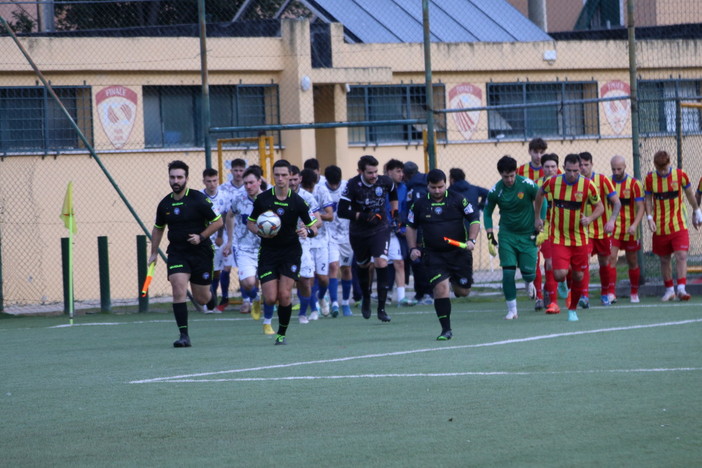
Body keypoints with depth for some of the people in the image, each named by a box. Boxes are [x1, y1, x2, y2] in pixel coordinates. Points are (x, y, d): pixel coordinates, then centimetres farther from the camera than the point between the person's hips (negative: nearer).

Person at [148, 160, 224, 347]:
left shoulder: (199, 199, -9)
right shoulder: (165, 204, 4)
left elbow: (218, 221, -4)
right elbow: (158, 228, 20)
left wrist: (201, 237, -16)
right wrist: (154, 253, 16)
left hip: (201, 253, -2)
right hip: (177, 253, 2)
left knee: (202, 298, 5)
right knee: (178, 290, -17)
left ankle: (212, 297, 44)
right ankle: (184, 335, -16)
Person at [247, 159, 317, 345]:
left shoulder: (297, 201, -5)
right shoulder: (262, 199, -3)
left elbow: (313, 227, 0)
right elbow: (250, 223, 8)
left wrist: (308, 231, -24)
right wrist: (259, 231, -13)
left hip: (290, 252, -1)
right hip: (268, 252, 1)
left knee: (285, 296, -11)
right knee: (271, 298, -8)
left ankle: (282, 334, 8)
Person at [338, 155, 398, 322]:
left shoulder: (385, 182, -9)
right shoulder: (353, 185, -17)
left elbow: (393, 193, 17)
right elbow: (342, 211, -19)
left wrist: (395, 212, 14)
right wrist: (363, 216, -27)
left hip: (380, 229, 0)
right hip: (358, 232, 0)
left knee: (381, 263, -17)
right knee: (363, 265, 16)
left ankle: (381, 308, -13)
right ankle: (366, 298, 46)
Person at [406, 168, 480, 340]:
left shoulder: (457, 200, -3)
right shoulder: (419, 205, 2)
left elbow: (474, 219, 2)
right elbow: (411, 227, 15)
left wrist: (471, 240, -12)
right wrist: (413, 248, 4)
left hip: (459, 253, 0)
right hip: (434, 254, 0)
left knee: (463, 291, 5)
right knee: (440, 287, -16)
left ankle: (455, 282, 44)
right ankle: (446, 330, -10)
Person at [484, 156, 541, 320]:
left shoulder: (527, 185, -13)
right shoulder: (495, 191, -8)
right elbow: (487, 212, 8)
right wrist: (490, 232, -1)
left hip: (528, 235, -1)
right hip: (507, 235, 1)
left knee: (528, 273, -3)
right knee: (508, 272, -11)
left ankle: (529, 283, 36)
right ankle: (512, 310, -1)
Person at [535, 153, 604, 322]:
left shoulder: (587, 185, -11)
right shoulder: (553, 182, -9)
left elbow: (600, 207, 1)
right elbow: (539, 194, 13)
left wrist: (589, 218, -19)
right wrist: (537, 217, 14)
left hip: (579, 238, 1)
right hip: (558, 237, -1)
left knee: (578, 276, 5)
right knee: (560, 274, -15)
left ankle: (573, 309, 26)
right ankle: (562, 283, 23)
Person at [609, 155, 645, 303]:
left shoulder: (634, 184, -5)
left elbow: (641, 207, -8)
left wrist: (634, 225, -22)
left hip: (629, 230, -1)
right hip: (612, 229, 1)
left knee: (632, 262, 9)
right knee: (611, 258, -15)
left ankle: (634, 293, 23)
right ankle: (611, 293, -18)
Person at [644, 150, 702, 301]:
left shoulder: (680, 175, -5)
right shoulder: (650, 179, -4)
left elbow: (690, 194, 9)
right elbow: (648, 200, 4)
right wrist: (649, 217, -10)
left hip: (679, 225, -1)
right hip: (660, 226, 1)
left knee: (681, 256, -13)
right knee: (664, 259, 9)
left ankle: (681, 289, -15)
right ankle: (669, 290, 21)